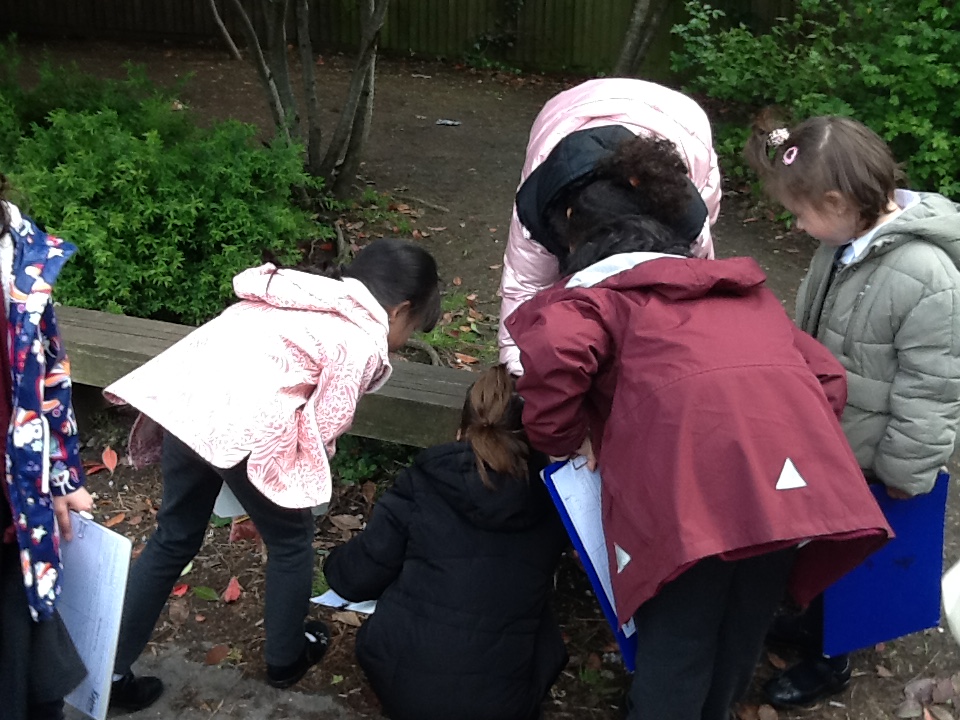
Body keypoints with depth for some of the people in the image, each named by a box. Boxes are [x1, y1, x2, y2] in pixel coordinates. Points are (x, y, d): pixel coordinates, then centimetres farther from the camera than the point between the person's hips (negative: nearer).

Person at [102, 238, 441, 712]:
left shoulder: (314, 298, 25)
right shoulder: (365, 340, 1)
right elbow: (324, 427, -3)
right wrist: (303, 473, 17)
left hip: (181, 396, 8)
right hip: (242, 423, -8)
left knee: (176, 538, 23)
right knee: (290, 539, 18)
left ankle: (107, 668, 30)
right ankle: (285, 658, 37)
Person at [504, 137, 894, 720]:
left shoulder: (600, 292, 17)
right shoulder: (747, 292, 35)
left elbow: (552, 355, -6)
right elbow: (827, 375, 29)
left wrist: (563, 440, 10)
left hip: (692, 481, -6)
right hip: (794, 475, 6)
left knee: (675, 643, 6)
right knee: (743, 630, 23)